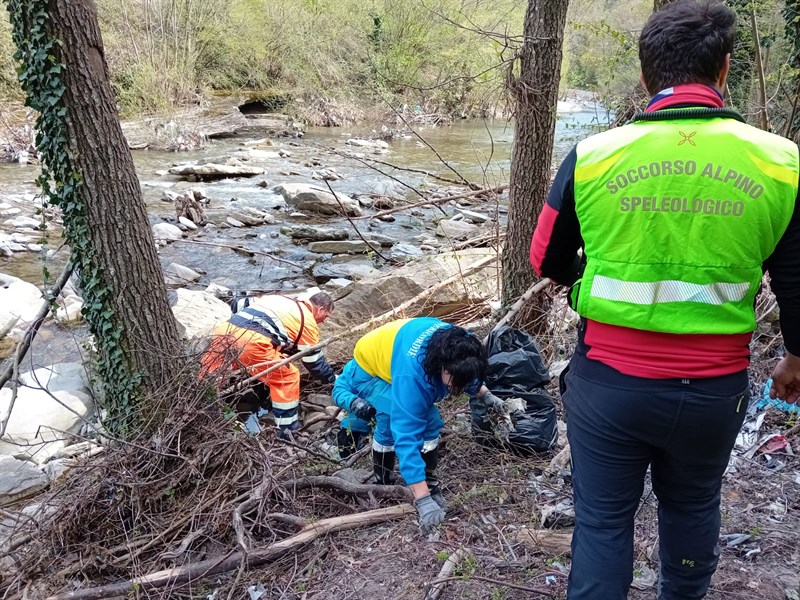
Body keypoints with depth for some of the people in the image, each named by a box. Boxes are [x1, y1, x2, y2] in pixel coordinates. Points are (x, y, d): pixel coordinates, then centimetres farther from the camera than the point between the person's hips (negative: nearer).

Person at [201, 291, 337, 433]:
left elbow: (238, 304, 30)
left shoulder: (277, 299, 33)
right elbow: (314, 361, 22)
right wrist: (332, 379, 38)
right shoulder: (307, 320, 16)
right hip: (252, 342, -6)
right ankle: (287, 431, 15)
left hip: (224, 330, 6)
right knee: (288, 377, 10)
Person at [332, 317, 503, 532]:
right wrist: (423, 500, -49)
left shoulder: (455, 344, -26)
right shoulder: (411, 375, -46)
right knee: (393, 418, -30)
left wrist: (485, 395, -1)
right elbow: (407, 436, -47)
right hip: (368, 369, -6)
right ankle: (381, 486, -9)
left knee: (429, 421, -11)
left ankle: (431, 483, 5)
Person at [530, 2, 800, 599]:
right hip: (714, 390, 2)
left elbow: (547, 262, 1)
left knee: (602, 518, 14)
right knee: (693, 504, 26)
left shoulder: (593, 156, -11)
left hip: (609, 382, -2)